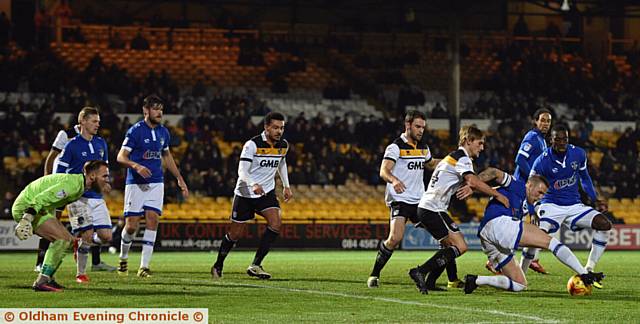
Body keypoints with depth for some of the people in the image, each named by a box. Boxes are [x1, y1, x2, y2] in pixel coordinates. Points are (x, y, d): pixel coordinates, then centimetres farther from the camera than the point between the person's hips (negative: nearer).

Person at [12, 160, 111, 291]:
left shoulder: (80, 184, 7)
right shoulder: (72, 184, -25)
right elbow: (41, 199, -31)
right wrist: (26, 220, -39)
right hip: (26, 208, -11)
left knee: (69, 241, 7)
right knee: (62, 239, -20)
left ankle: (46, 279, 11)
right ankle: (42, 282, -18)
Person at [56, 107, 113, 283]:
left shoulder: (101, 143, 12)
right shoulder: (72, 145, -6)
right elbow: (59, 172, -4)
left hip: (97, 198, 6)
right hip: (79, 197, -6)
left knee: (106, 236, -4)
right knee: (88, 234, -12)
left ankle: (81, 244, 25)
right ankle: (81, 274, 3)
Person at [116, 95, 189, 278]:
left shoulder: (163, 132, 9)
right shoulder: (135, 131, -8)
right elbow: (121, 157, -10)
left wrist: (179, 179, 25)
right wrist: (137, 166, -28)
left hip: (156, 183, 4)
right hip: (136, 183, -4)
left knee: (152, 220, -10)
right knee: (131, 226, -5)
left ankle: (144, 266, -10)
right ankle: (124, 258, 23)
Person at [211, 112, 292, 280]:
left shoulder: (283, 145, 0)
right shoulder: (252, 144, -19)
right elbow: (242, 171, -25)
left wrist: (286, 186, 21)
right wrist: (253, 185, -43)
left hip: (267, 192, 4)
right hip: (245, 193, -4)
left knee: (276, 222, -21)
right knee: (235, 233, 4)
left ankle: (255, 265, -17)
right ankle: (218, 265, 29)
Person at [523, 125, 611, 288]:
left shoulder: (578, 154, -2)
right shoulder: (542, 162, -13)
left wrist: (595, 200, 10)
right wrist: (532, 212, -16)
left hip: (574, 205, 4)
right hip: (551, 205, -4)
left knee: (605, 224, -13)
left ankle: (589, 270, -4)